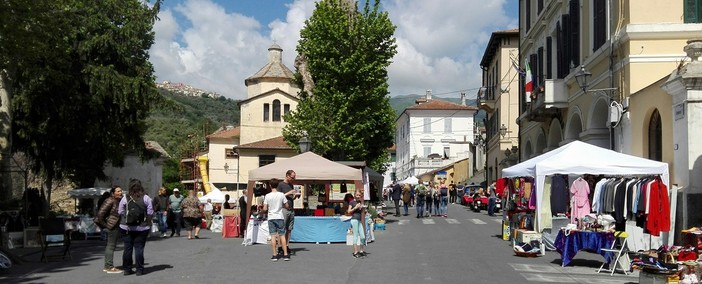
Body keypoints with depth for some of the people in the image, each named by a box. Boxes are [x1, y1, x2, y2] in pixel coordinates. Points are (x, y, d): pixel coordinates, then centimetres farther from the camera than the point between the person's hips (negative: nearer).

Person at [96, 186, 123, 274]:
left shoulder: (118, 201, 12)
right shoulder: (110, 201, -16)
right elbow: (100, 213, -21)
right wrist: (103, 224, -15)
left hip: (115, 226, 10)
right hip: (111, 226, -10)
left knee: (110, 245, 15)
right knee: (111, 245, -7)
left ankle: (107, 266, 24)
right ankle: (110, 267, -4)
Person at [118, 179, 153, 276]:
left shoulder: (125, 198, -4)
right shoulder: (146, 198, -6)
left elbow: (120, 213, 0)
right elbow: (150, 214, -4)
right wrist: (148, 224, 6)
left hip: (126, 228, 1)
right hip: (142, 228, -1)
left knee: (127, 248, 9)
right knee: (139, 248, 4)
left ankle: (127, 269, 16)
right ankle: (139, 269, 5)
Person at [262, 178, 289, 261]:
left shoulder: (267, 196, -6)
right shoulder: (281, 195, -5)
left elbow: (265, 209, -6)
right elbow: (287, 205, 1)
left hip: (271, 218, 0)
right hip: (280, 217, 0)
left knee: (273, 236, 2)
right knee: (282, 235, 6)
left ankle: (274, 255, 1)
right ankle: (285, 254, 5)